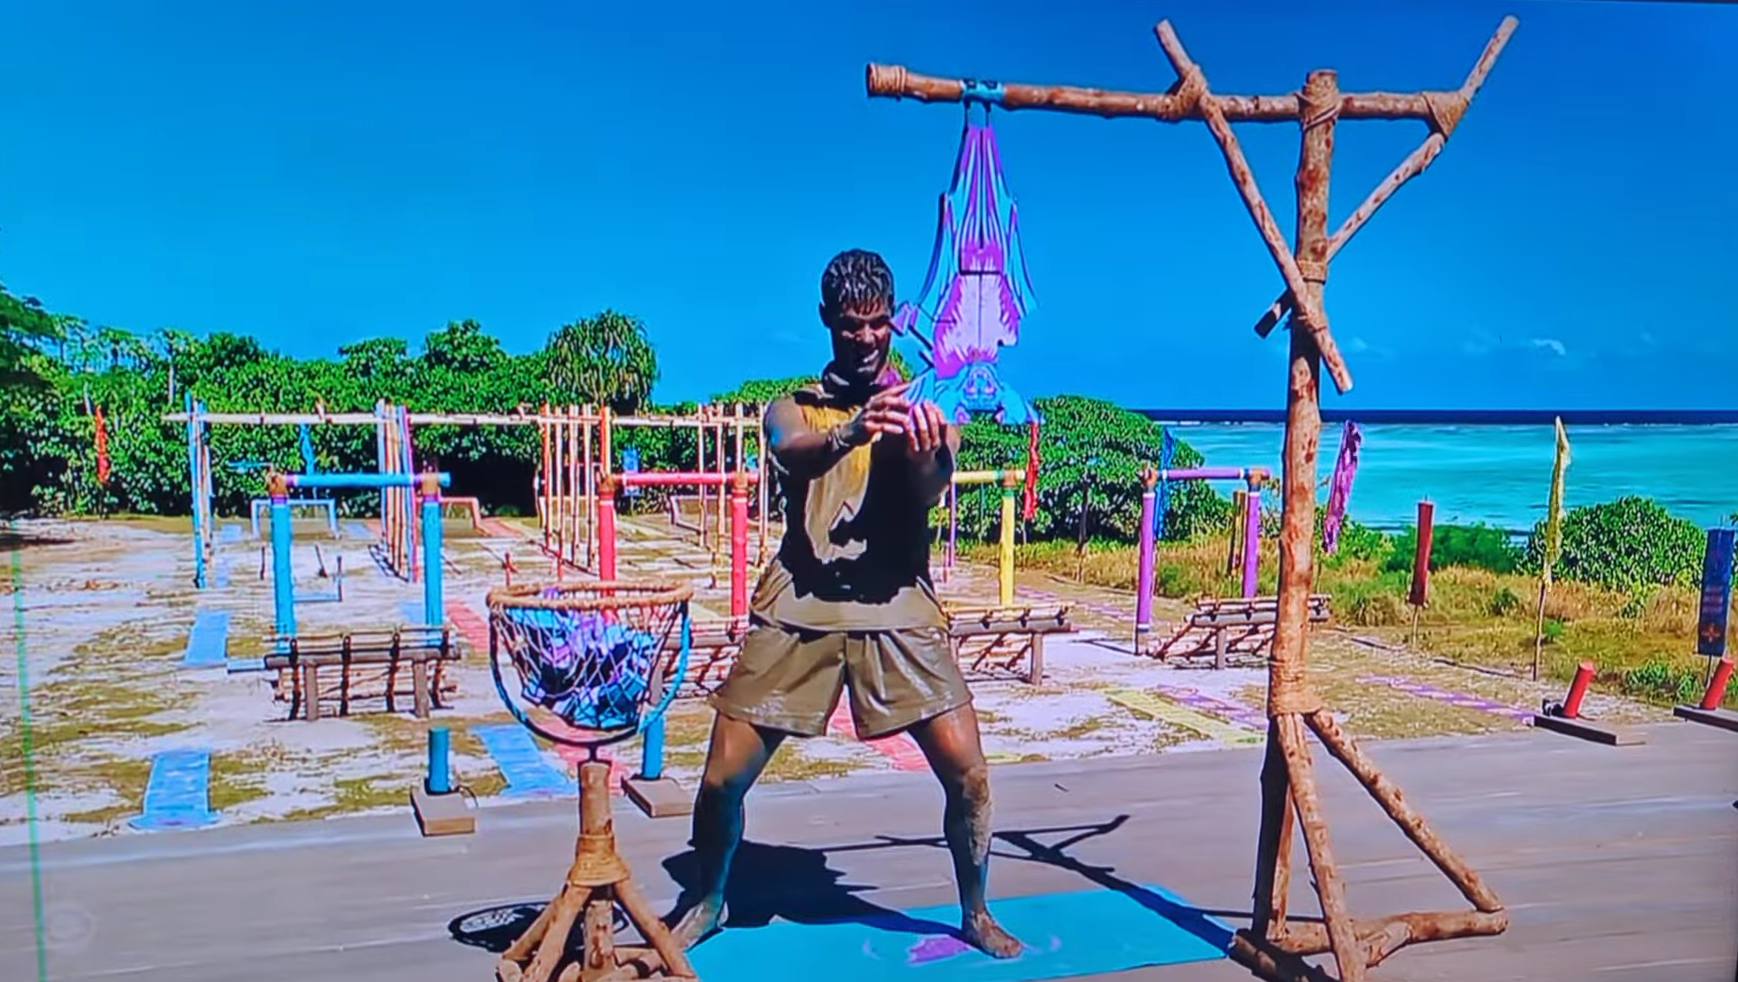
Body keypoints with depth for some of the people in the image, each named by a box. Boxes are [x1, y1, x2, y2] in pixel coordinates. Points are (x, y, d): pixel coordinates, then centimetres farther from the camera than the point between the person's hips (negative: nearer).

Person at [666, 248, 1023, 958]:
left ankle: (976, 914, 19)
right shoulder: (794, 409, 9)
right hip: (799, 607, 1)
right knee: (724, 776, 0)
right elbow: (792, 452, -16)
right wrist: (849, 432, -39)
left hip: (898, 608, 0)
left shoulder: (923, 408, 8)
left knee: (968, 773, -7)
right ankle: (706, 903, 28)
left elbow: (930, 491, -12)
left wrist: (923, 454, -37)